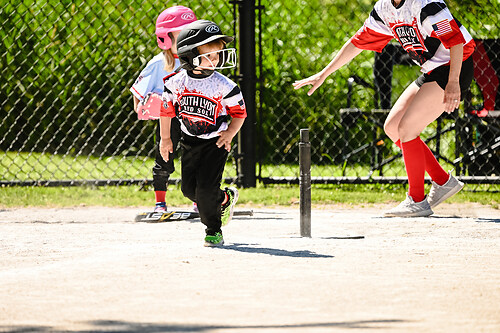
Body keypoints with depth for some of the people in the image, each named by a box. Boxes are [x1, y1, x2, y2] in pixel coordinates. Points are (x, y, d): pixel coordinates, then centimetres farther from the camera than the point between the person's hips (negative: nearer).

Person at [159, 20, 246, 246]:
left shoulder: (224, 86, -16)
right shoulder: (176, 82, -10)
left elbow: (239, 111, -3)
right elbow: (167, 108, 5)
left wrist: (230, 133, -14)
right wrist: (165, 138, 9)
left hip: (215, 143, -4)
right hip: (190, 142, 4)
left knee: (206, 189, -12)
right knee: (189, 188, 4)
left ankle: (213, 230, 8)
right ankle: (225, 200, 31)